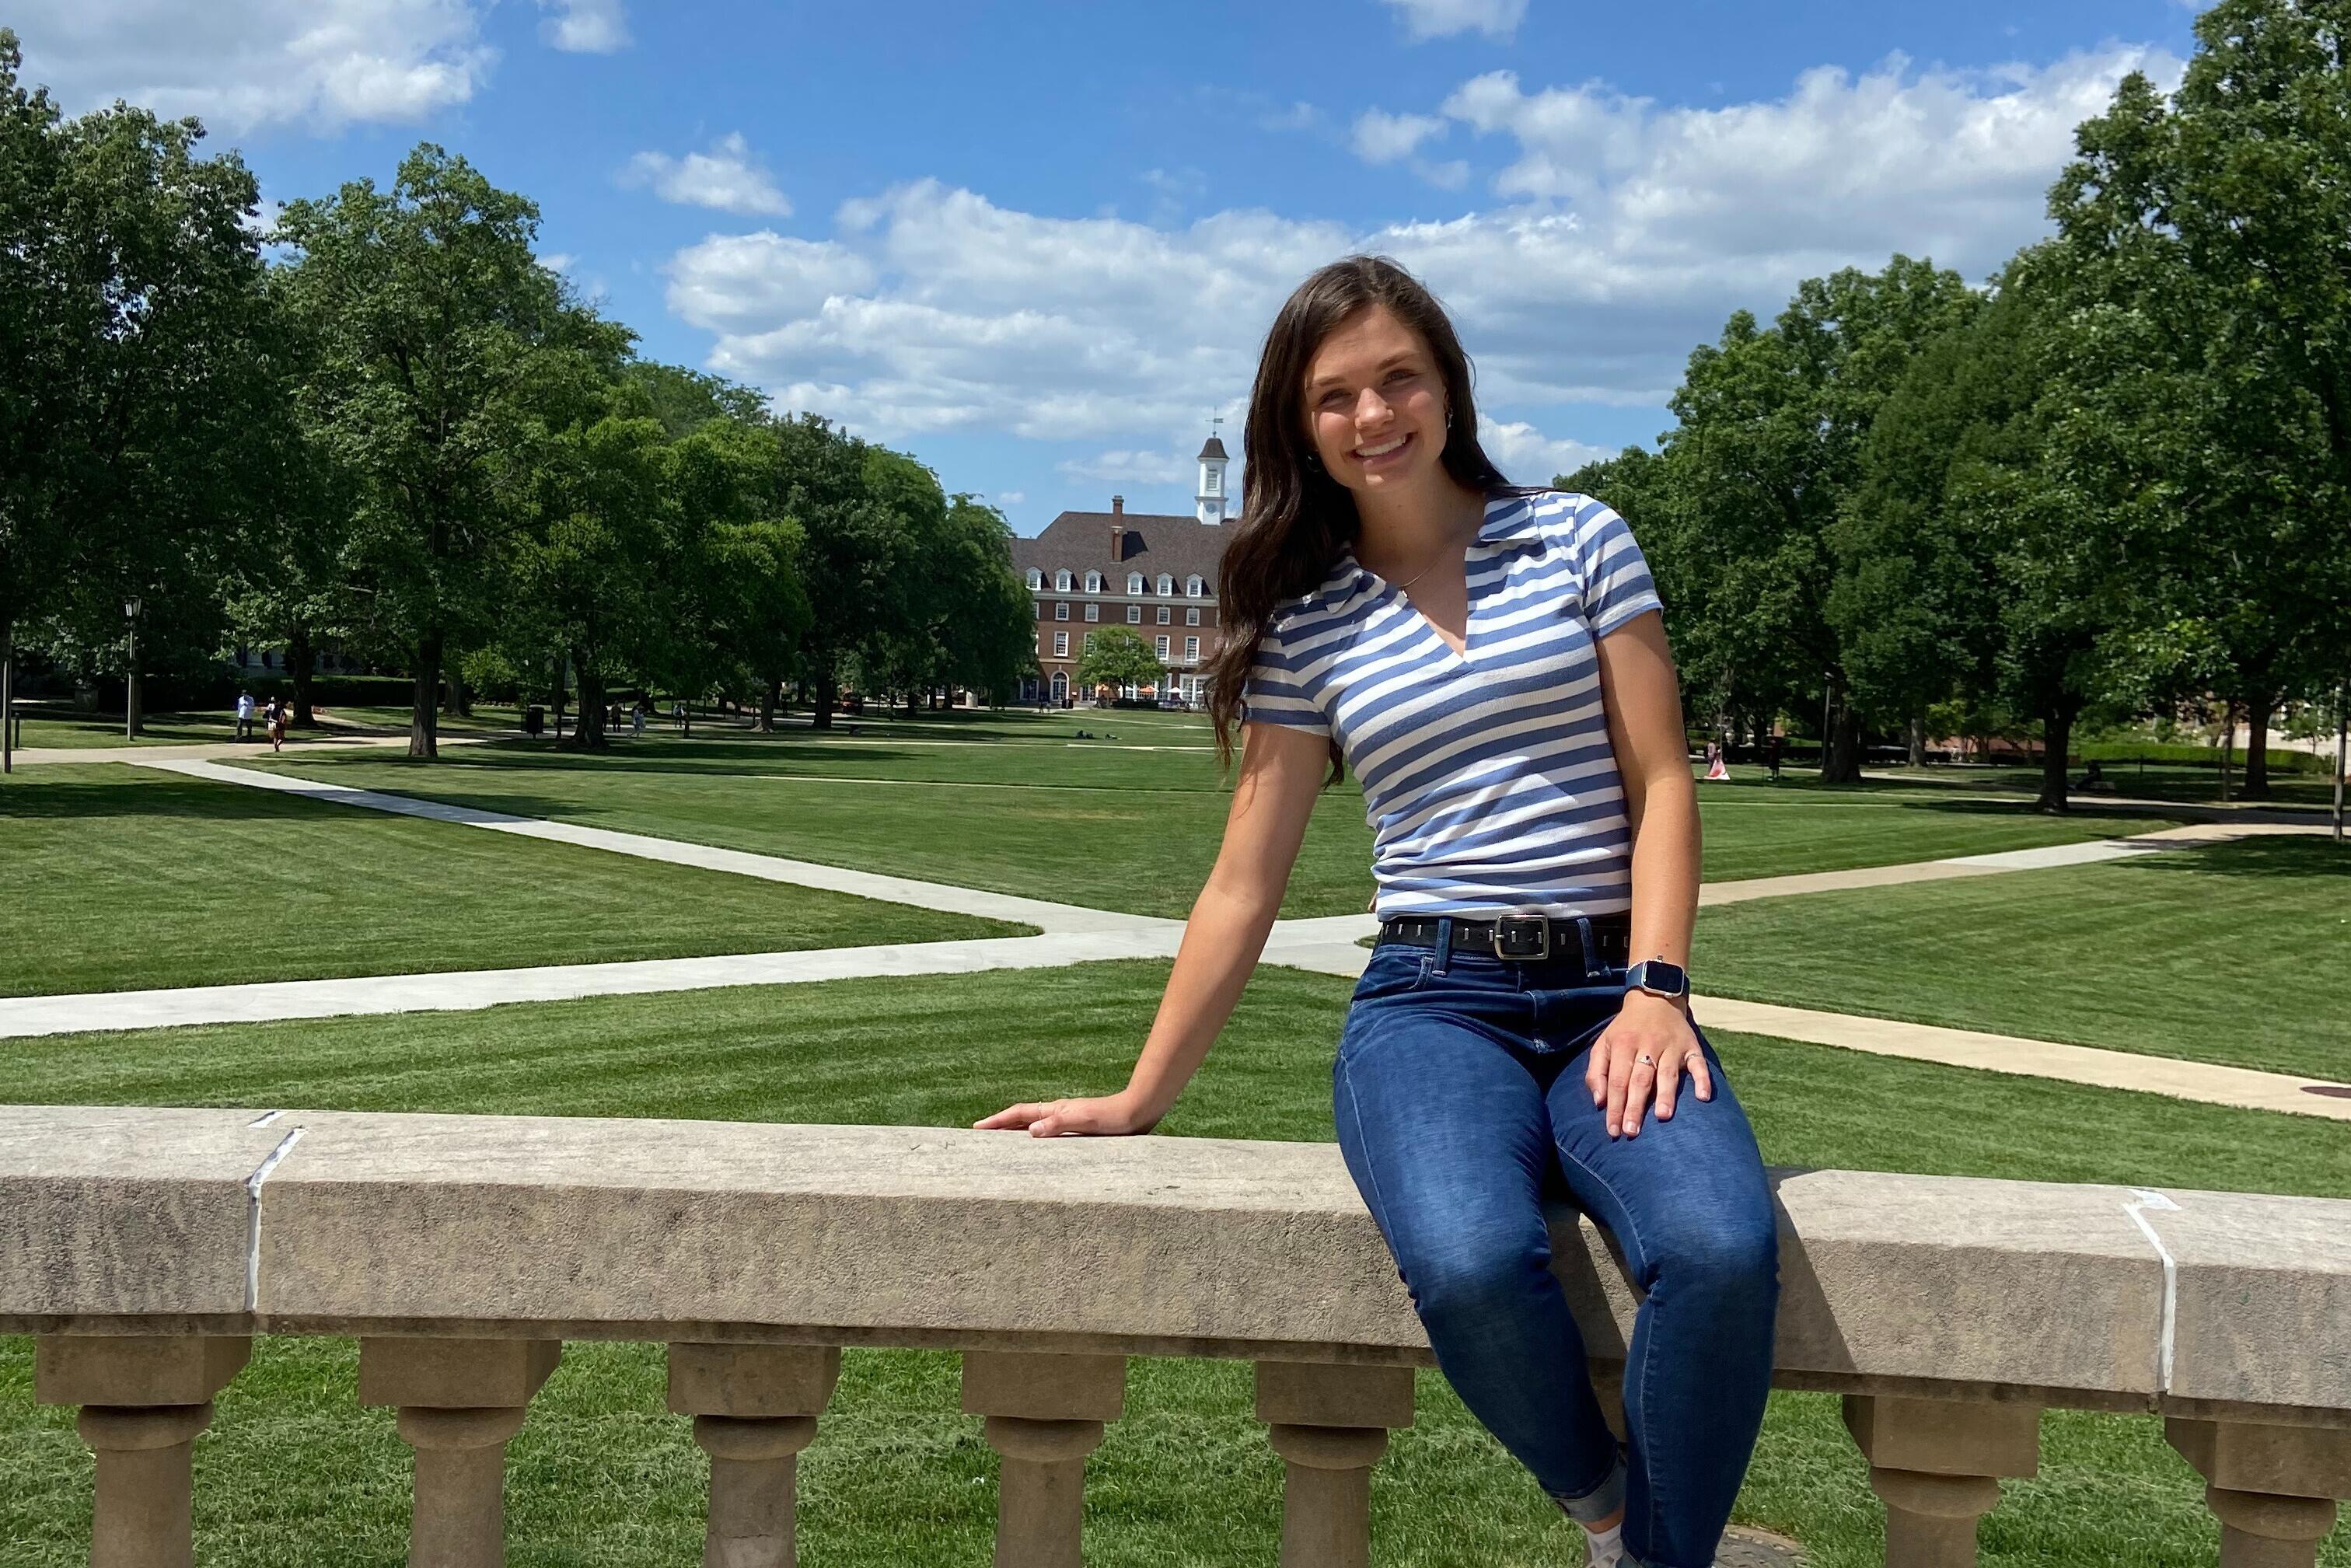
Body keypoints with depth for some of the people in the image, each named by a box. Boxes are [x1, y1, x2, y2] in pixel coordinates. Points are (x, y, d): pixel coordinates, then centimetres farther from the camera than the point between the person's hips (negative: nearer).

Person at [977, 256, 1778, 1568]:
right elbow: (1245, 887, 12)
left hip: (1613, 993, 0)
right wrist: (1142, 1098, 10)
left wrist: (1656, 992, -10)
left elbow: (1662, 784, 4)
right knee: (1471, 1261, -34)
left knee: (1723, 1249, -33)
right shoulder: (1307, 624, 10)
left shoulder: (1578, 539, 9)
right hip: (1433, 1002, 0)